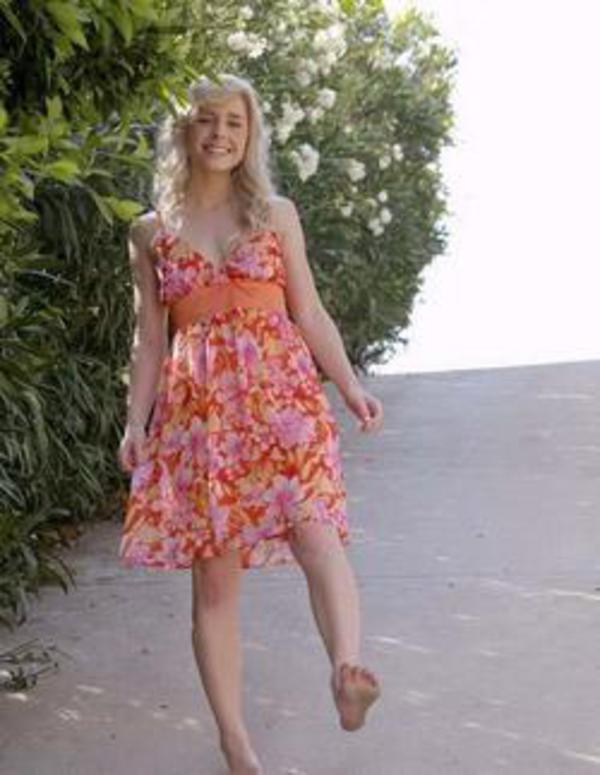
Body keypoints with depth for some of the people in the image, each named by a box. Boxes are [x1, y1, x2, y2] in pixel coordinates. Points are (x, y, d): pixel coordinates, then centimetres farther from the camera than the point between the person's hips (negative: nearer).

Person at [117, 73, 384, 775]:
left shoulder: (277, 215, 12)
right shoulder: (152, 232, 12)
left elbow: (309, 313, 12)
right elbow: (150, 338, 13)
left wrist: (349, 385, 0)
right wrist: (136, 421, 3)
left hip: (280, 389, -1)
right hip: (197, 403, 1)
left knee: (313, 527, -27)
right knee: (213, 575, -1)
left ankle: (347, 672, -48)